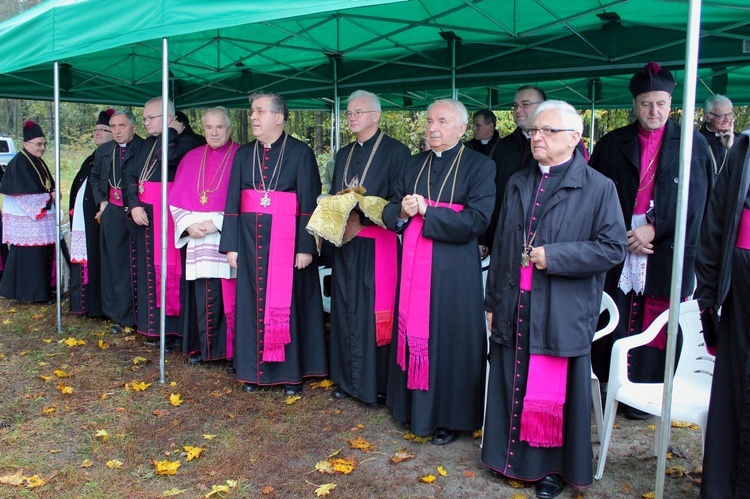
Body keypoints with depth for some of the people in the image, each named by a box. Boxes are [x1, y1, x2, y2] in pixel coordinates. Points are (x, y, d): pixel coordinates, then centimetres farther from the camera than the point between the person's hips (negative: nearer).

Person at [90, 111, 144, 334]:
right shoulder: (103, 151, 11)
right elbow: (95, 177, 24)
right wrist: (102, 201, 12)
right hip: (112, 213, 5)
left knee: (137, 264, 0)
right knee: (115, 263, 8)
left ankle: (137, 314, 11)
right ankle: (120, 315, 17)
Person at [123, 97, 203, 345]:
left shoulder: (186, 141, -8)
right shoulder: (147, 143, 16)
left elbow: (167, 158, -27)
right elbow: (130, 173, 10)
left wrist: (170, 132, -10)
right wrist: (134, 205, -5)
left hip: (166, 215, -8)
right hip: (143, 214, 8)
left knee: (166, 268, -5)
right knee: (146, 268, 11)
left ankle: (170, 329, 3)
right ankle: (151, 326, 21)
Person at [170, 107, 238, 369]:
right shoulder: (191, 158, 14)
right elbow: (176, 197, 11)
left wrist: (217, 224, -15)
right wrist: (188, 225, -5)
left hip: (228, 238, -4)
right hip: (196, 239, 4)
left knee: (228, 296, -3)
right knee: (202, 295, 6)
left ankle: (231, 351, 7)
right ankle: (203, 347, 17)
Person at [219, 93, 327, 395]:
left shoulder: (301, 153, -4)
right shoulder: (243, 154, 9)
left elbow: (309, 203, -7)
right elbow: (233, 202, 8)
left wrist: (305, 246, -13)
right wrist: (231, 245, 2)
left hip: (286, 240, -4)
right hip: (251, 240, 4)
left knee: (288, 302, 3)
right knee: (252, 302, 8)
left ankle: (291, 371, 14)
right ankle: (254, 370, 20)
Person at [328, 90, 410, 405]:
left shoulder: (395, 152, -6)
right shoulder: (344, 155, 17)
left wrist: (361, 217, -18)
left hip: (377, 246, -6)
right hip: (345, 244, 7)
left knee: (375, 312, -2)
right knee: (345, 310, 11)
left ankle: (378, 384, 10)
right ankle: (347, 379, 23)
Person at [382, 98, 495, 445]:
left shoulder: (479, 166, -5)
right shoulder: (414, 165, 13)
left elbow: (476, 220, -16)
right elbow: (390, 211, 12)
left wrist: (426, 211, -17)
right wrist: (402, 211, -11)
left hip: (453, 271, -5)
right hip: (413, 266, 5)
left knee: (450, 339, 3)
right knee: (413, 333, 11)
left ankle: (450, 417, 18)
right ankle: (413, 405, 28)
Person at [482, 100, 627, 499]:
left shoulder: (598, 188, -6)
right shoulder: (518, 183, 11)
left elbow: (613, 248, -10)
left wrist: (553, 255, -18)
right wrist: (492, 301, 12)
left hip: (563, 313, -5)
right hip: (514, 309, 5)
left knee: (556, 391, 6)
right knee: (512, 385, 13)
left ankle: (554, 467, 25)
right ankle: (513, 456, 31)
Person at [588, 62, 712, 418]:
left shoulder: (692, 144, 7)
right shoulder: (612, 144, 10)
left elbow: (694, 202, 1)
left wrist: (655, 229, -11)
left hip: (666, 251, -1)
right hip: (619, 250, 1)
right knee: (615, 322, 0)